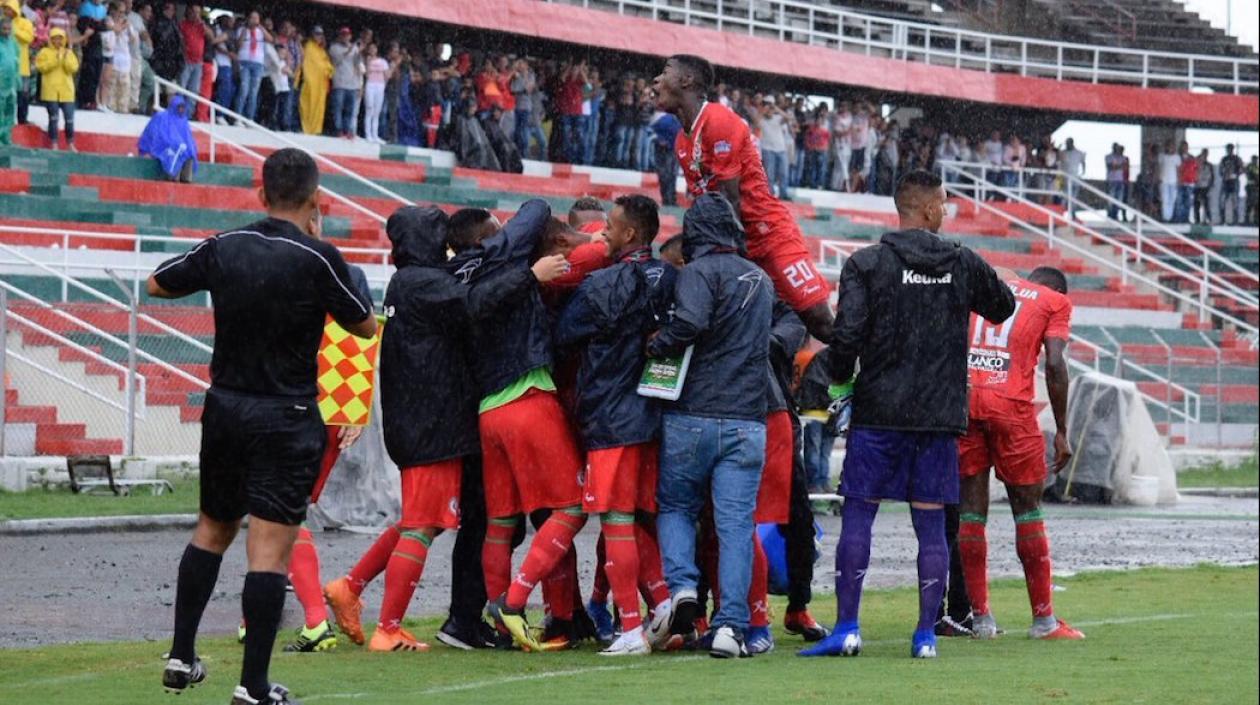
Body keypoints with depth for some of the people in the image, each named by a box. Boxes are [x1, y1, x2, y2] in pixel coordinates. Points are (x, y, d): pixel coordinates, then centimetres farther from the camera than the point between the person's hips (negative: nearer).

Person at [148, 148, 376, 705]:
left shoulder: (223, 248, -1)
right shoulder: (318, 258, -13)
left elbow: (156, 285, 14)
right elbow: (365, 326, 1)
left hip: (225, 408, 5)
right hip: (286, 418, -5)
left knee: (212, 529, 21)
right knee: (270, 549, -5)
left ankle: (181, 656, 21)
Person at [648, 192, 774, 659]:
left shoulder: (700, 272, -7)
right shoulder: (760, 279, 15)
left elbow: (690, 322, -25)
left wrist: (655, 346, -8)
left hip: (692, 418, -4)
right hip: (747, 422, 4)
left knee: (675, 507, 15)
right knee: (736, 524, 2)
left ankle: (682, 590, -5)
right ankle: (730, 626, -6)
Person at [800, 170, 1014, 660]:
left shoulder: (865, 265, -4)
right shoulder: (964, 264, 4)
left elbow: (847, 334, -11)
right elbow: (1004, 307, 21)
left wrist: (840, 381, 7)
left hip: (878, 413, -2)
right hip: (941, 415, 2)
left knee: (858, 514, 2)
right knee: (931, 523, 5)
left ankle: (846, 629, -2)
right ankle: (926, 634, 4)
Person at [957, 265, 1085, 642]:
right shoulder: (1055, 302, 12)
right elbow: (1054, 365, -1)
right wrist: (1062, 432, 2)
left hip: (962, 396, 3)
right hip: (1011, 404, -3)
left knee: (971, 508, 7)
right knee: (1027, 508, 6)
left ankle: (980, 618, 8)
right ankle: (1044, 619, 9)